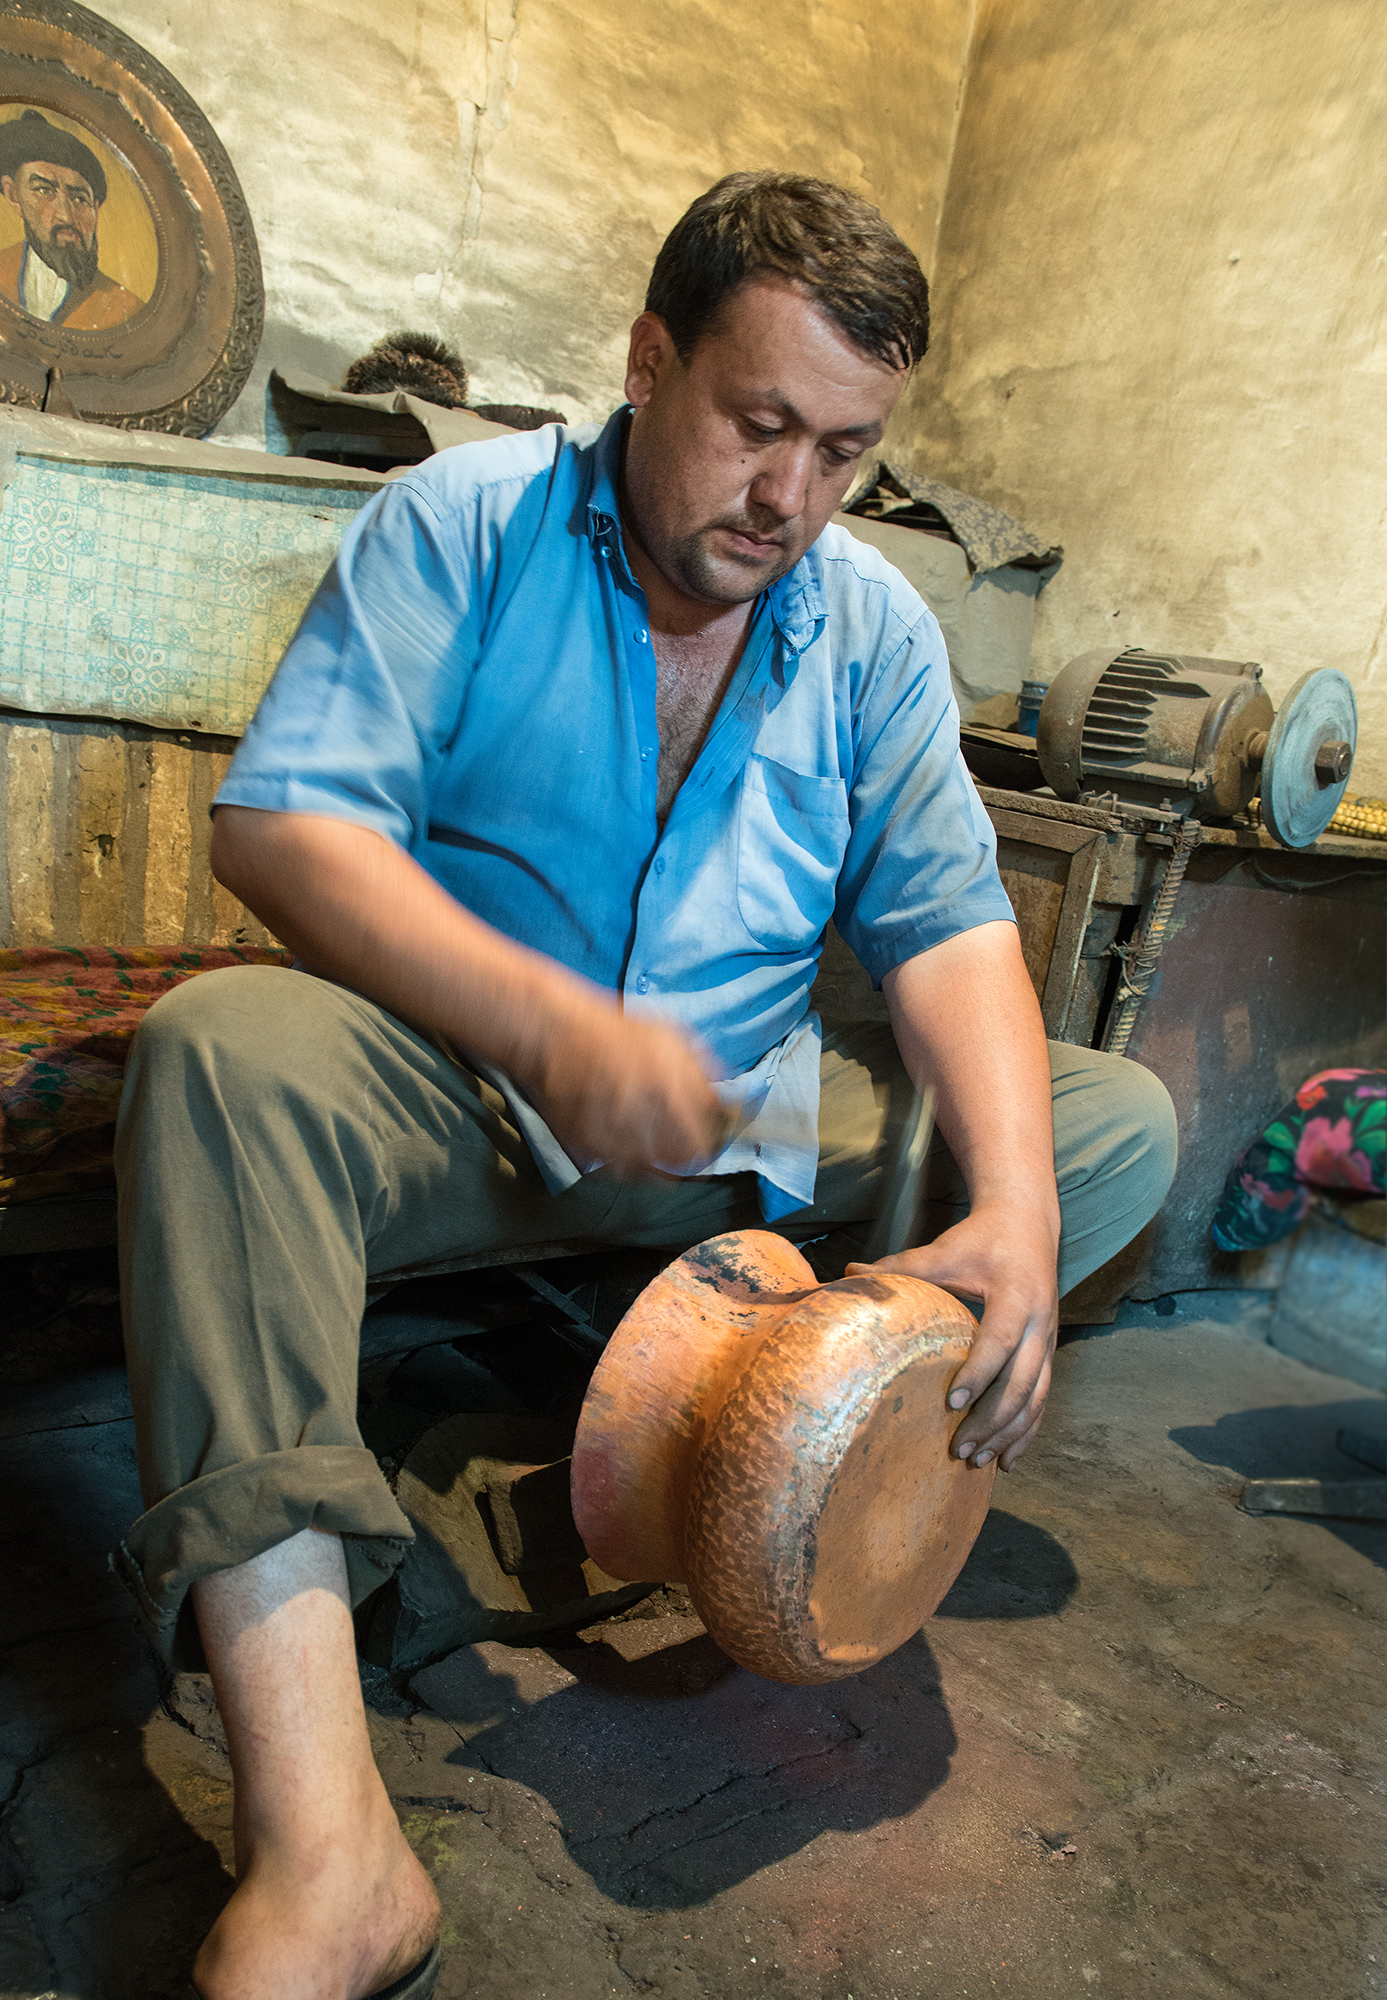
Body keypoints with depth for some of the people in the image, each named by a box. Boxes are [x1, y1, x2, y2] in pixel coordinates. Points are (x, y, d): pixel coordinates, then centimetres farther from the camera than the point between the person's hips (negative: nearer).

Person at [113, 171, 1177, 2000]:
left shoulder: (876, 628, 4)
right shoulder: (463, 524, -5)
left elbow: (948, 920, -4)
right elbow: (279, 820, -16)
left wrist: (1012, 1208, -22)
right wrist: (551, 1024, -30)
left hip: (753, 1125, 4)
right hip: (461, 1095, -3)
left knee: (1122, 1117, -5)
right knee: (222, 1046, -33)